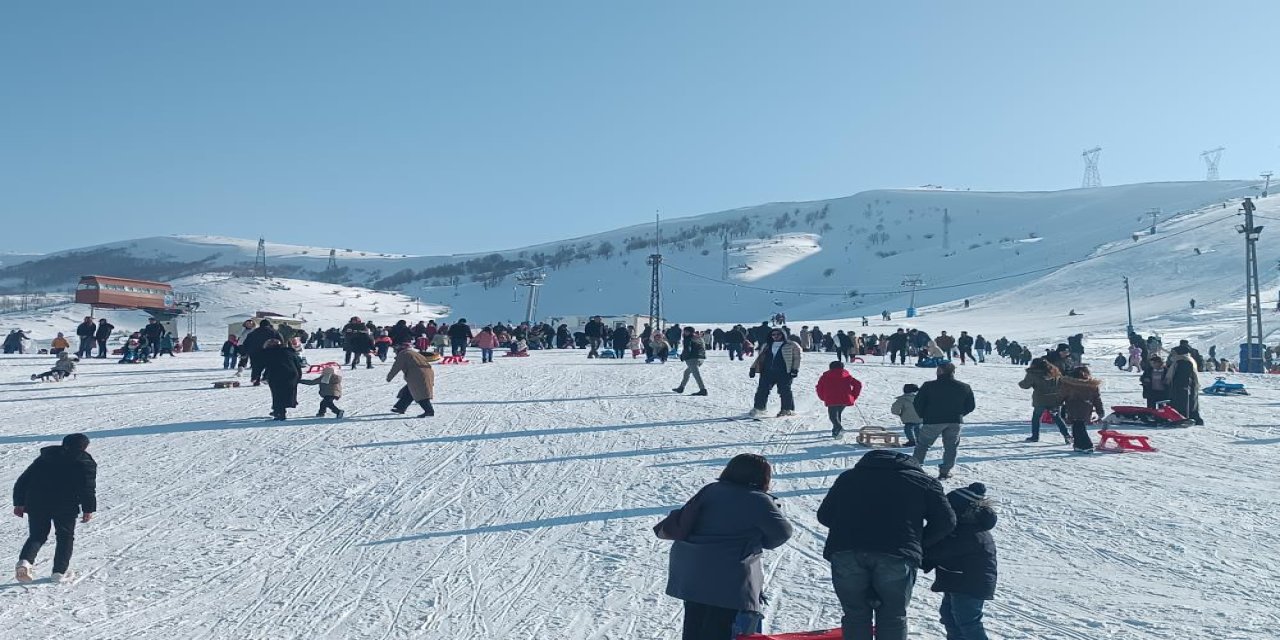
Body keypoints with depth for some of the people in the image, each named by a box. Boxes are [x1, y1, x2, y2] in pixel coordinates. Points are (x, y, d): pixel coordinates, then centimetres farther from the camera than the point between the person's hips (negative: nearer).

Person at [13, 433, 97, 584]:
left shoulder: (44, 458, 20)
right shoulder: (85, 462, 5)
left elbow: (23, 481, 18)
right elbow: (88, 488, -4)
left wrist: (19, 503, 20)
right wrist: (89, 509, 0)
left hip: (36, 504, 4)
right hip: (65, 506, -3)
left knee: (37, 536, 15)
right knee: (65, 537, 12)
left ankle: (25, 561, -11)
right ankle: (59, 572, 7)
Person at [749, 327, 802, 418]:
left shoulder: (791, 346, 6)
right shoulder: (766, 346, 19)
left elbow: (796, 358, 4)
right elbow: (759, 358, 23)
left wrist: (795, 369, -7)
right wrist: (753, 368, 15)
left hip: (783, 373, -4)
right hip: (767, 372, 4)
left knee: (784, 391, -6)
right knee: (762, 390, -2)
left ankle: (788, 410, 5)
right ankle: (758, 409, 7)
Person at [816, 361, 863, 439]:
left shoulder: (826, 376, 15)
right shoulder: (847, 375, 20)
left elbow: (819, 388, 9)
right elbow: (858, 384, 13)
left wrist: (823, 398, 21)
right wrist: (853, 397, 18)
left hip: (832, 400, -3)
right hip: (845, 400, 3)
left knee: (832, 416, 3)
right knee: (837, 414, 24)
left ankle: (839, 428, -25)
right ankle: (835, 432, 20)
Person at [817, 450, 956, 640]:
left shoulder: (848, 477, 28)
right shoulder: (923, 481, 22)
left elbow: (824, 515, 23)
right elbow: (946, 521, 13)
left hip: (845, 552, 2)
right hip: (897, 555, -1)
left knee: (855, 615, 18)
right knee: (893, 617, 17)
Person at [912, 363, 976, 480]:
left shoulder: (928, 386, -8)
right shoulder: (965, 388, 1)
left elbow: (917, 404, -4)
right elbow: (971, 407, 8)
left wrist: (923, 416, 12)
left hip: (933, 421, -2)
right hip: (955, 422, 2)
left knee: (922, 445, 11)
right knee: (951, 447, 15)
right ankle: (945, 471, 13)